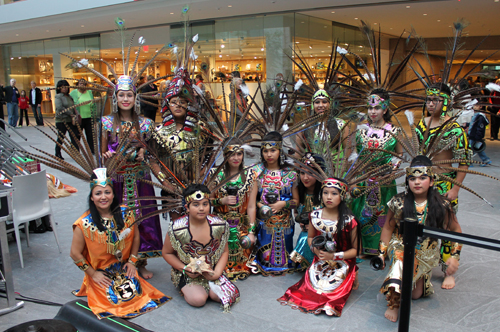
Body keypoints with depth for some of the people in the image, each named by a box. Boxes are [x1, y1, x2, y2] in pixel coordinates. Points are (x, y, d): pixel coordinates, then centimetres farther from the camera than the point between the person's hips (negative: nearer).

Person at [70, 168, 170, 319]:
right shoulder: (84, 224, -16)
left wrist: (132, 261, 1)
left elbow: (135, 237, 6)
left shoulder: (125, 214, -7)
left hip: (123, 269, 3)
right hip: (100, 273, -3)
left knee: (133, 292, -15)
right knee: (115, 298, -17)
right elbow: (75, 254, -8)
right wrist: (93, 273, -7)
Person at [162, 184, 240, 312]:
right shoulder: (177, 228, -17)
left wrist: (216, 273, -14)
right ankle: (186, 289, 9)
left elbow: (224, 251, 1)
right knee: (198, 299, -26)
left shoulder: (220, 225, -10)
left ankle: (207, 288, 12)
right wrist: (185, 269, -15)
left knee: (228, 296, -19)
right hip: (187, 273, -2)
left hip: (212, 271, 3)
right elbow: (167, 253, -3)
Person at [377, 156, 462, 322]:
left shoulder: (442, 205, -9)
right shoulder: (399, 203, -8)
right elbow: (388, 228, 2)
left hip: (426, 254, 1)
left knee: (416, 294, -8)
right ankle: (393, 303, -22)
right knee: (400, 261, -37)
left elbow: (456, 230, 5)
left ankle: (421, 277, 24)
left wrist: (454, 256, -3)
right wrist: (381, 253, -4)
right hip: (401, 247, -1)